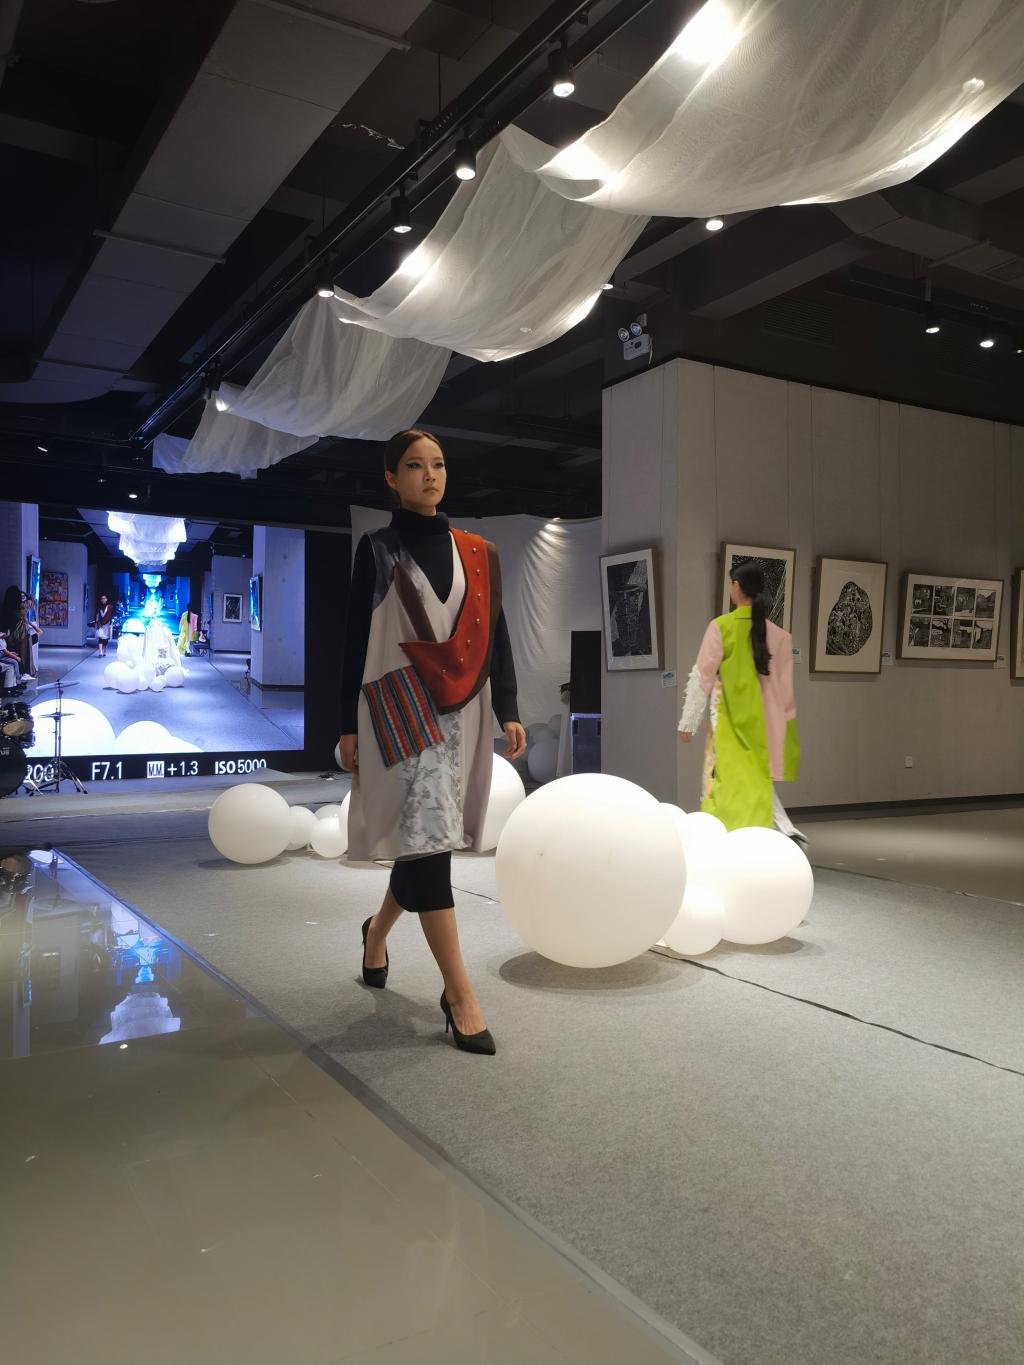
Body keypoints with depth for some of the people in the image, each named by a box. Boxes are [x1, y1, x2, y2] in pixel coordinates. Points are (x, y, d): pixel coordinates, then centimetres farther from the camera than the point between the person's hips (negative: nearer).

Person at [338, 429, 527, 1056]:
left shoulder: (478, 553, 11)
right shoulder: (377, 550, 3)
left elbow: (496, 637, 11)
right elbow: (357, 640, 2)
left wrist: (509, 712, 3)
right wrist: (350, 726, -2)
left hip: (462, 713, 4)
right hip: (401, 710, -4)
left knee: (428, 837, 10)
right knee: (428, 837, -10)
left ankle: (378, 929, 39)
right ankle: (460, 995, -5)